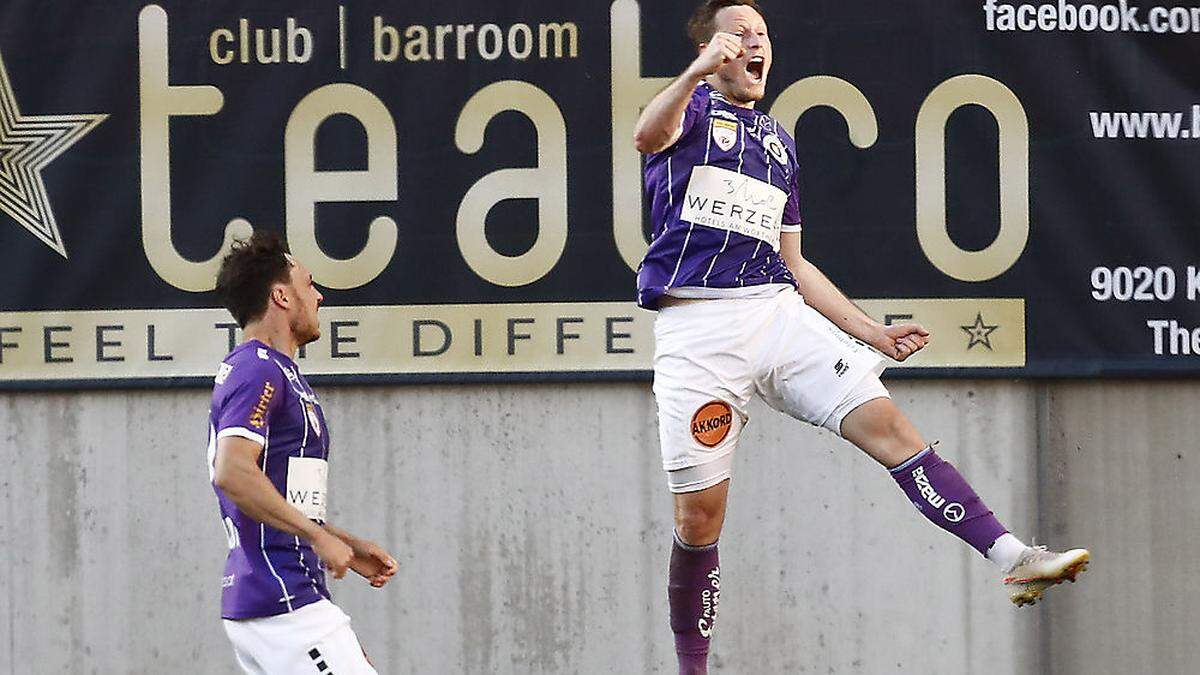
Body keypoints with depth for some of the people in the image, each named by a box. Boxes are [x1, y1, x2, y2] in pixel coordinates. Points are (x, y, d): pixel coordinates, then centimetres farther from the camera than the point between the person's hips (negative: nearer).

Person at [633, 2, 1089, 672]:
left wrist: (875, 334, 19)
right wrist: (698, 74, -39)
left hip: (778, 310, 4)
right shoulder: (694, 109, 7)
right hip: (696, 325, -4)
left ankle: (1012, 556, -25)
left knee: (886, 422, -15)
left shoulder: (781, 143, 25)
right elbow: (650, 137, -20)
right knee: (699, 516, -5)